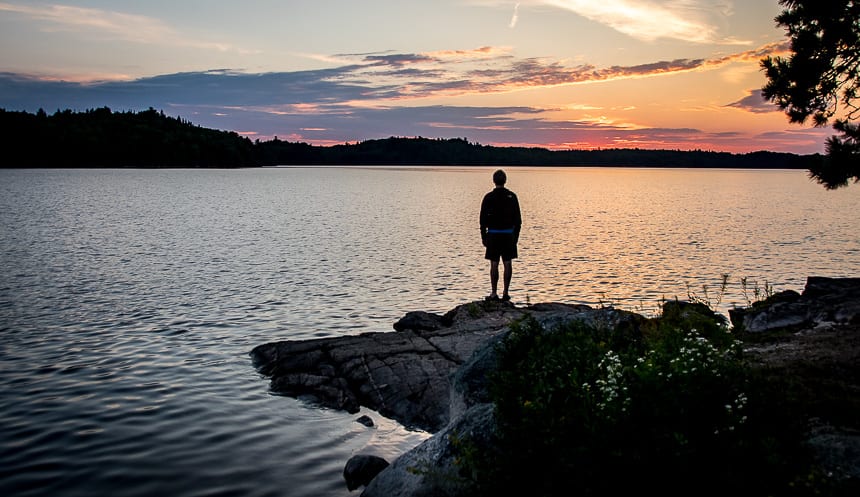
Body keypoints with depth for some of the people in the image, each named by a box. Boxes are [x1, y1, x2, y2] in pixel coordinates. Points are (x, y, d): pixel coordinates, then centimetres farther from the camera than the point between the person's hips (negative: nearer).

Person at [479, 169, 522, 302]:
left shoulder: (488, 197, -5)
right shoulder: (512, 196, 1)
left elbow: (483, 219, -4)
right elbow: (518, 218, 4)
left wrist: (483, 236, 3)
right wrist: (516, 235, 12)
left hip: (493, 234, -2)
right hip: (509, 234, 2)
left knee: (494, 264, 1)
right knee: (507, 263, 6)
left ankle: (494, 293, 2)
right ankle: (505, 293, 7)